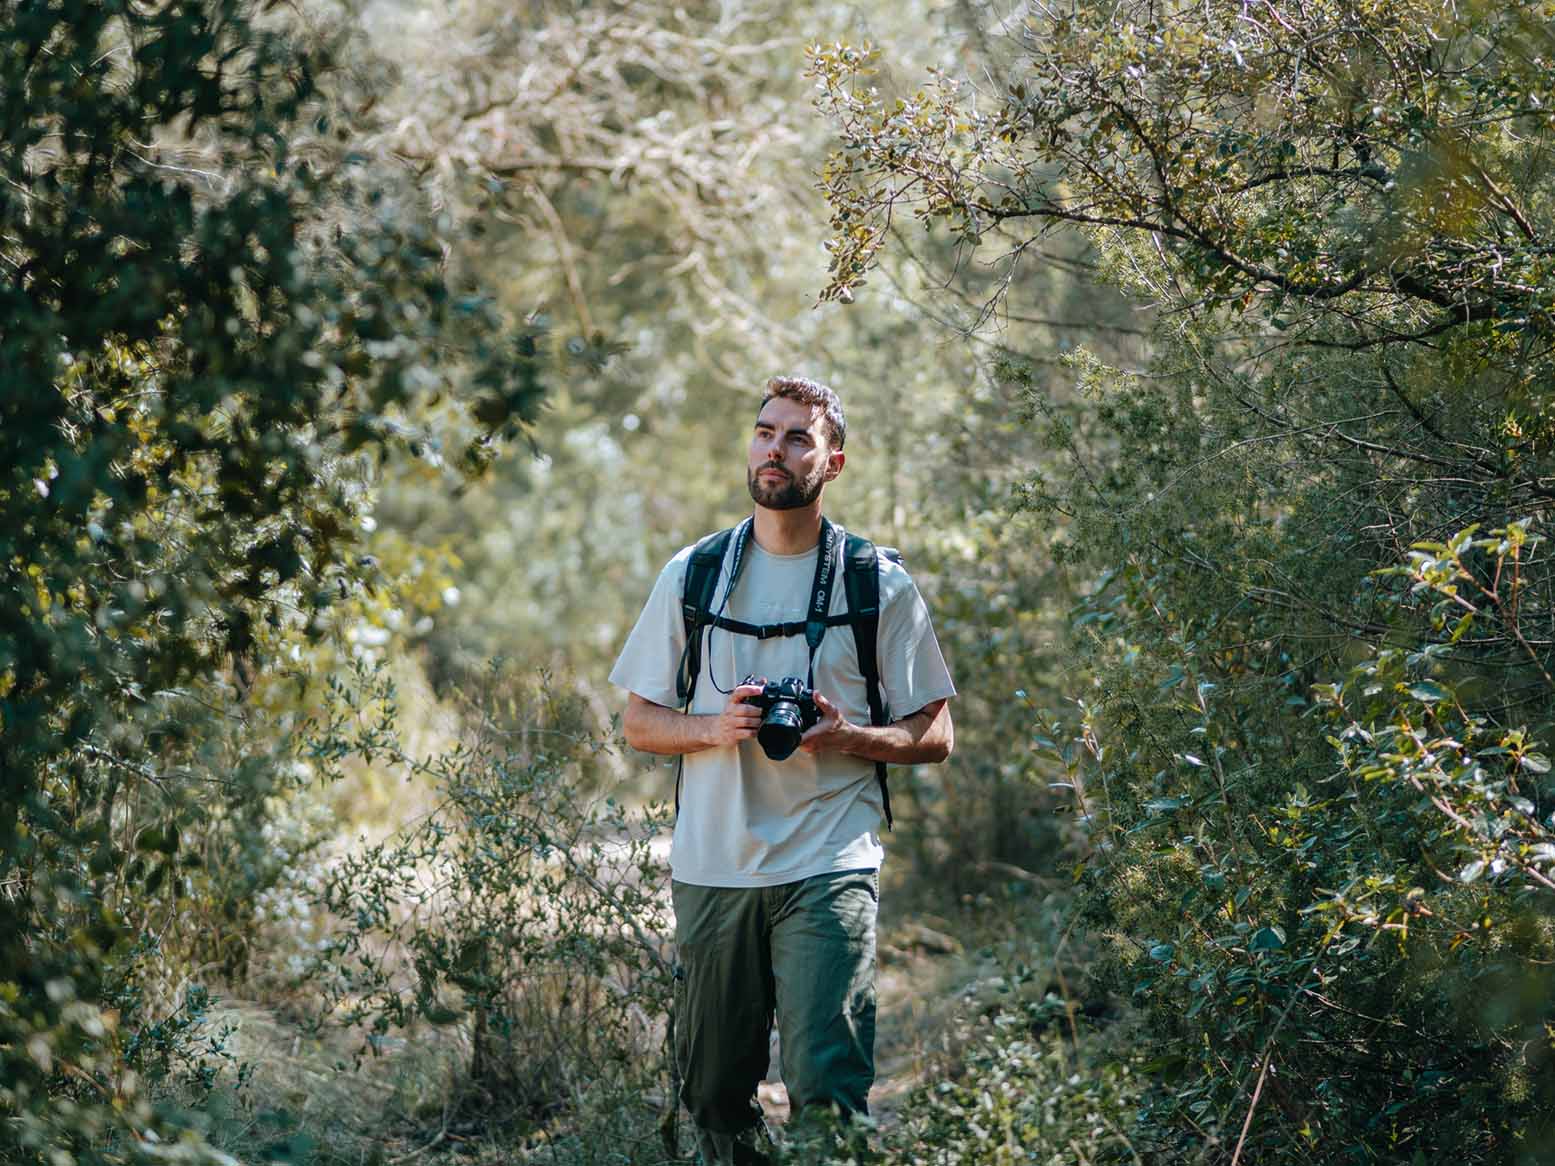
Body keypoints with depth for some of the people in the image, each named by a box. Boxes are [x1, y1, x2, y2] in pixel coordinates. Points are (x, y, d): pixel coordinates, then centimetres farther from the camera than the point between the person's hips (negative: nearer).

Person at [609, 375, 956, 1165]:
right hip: (711, 865, 3)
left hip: (829, 868, -2)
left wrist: (848, 736, -14)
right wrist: (718, 726, -9)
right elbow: (639, 722, 12)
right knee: (713, 1091, 8)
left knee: (825, 1086, -16)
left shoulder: (878, 584, 4)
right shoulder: (691, 574, 9)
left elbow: (935, 737, 6)